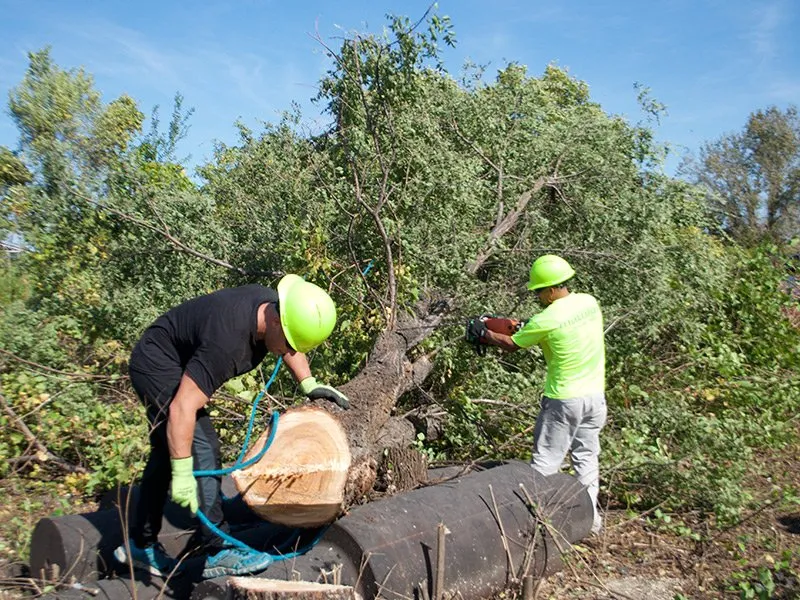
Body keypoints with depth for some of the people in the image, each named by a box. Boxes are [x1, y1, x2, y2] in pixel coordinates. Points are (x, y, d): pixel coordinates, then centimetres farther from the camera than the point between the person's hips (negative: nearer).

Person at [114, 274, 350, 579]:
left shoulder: (274, 305, -14)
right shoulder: (229, 341, -38)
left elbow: (290, 345, 10)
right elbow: (182, 409, -37)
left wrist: (309, 385, -1)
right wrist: (181, 474, -33)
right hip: (157, 365, -10)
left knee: (167, 452, 17)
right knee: (202, 448, -17)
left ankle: (140, 544, 30)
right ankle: (219, 553, -11)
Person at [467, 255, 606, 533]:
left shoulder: (546, 320, -19)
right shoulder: (589, 302, -1)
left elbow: (511, 344, -4)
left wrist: (483, 333, 11)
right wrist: (530, 326, 12)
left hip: (564, 400, -6)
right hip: (595, 395, 7)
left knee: (545, 461, 5)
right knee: (587, 456, 16)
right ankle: (590, 514, 22)